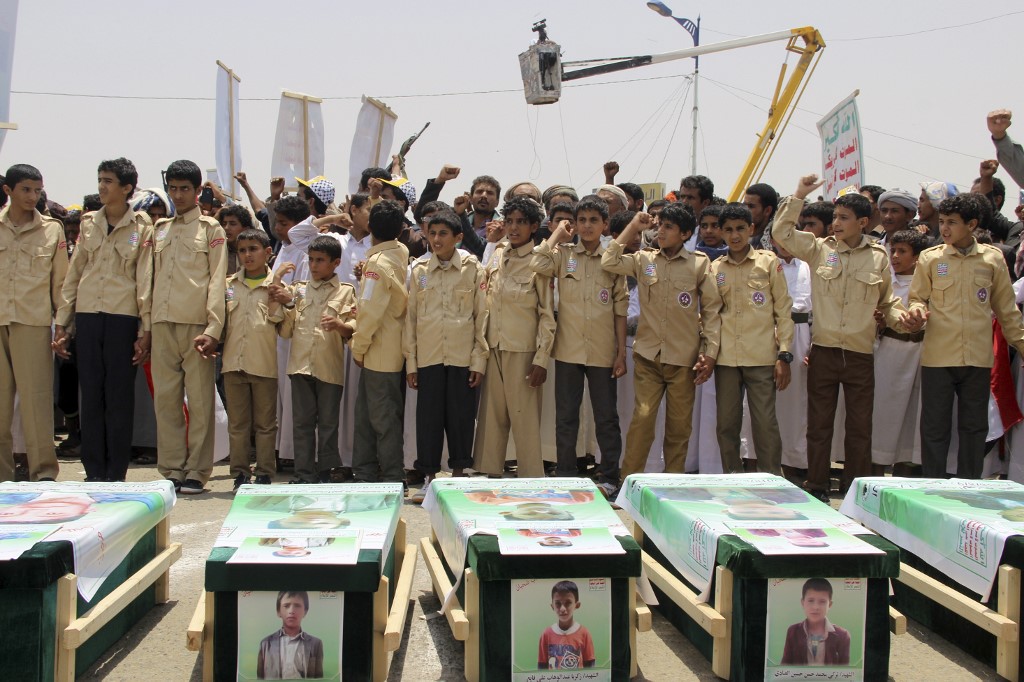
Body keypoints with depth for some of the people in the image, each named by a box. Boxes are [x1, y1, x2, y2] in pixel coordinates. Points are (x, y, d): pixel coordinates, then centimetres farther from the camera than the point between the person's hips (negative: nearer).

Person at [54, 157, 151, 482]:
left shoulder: (141, 227, 2)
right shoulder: (89, 223, 12)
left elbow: (144, 281, -1)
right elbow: (73, 275, 13)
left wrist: (146, 331, -6)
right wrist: (61, 324, 8)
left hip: (122, 318, -3)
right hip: (87, 317, 4)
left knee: (119, 398, 0)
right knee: (91, 395, 5)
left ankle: (116, 474, 8)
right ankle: (94, 473, 12)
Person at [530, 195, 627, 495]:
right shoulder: (563, 255, 3)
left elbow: (620, 309, 3)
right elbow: (537, 264, -18)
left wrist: (622, 352, -1)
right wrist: (558, 234, -4)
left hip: (602, 352, 0)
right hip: (568, 350, 0)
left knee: (606, 417, 7)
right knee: (566, 417, 7)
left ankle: (609, 477, 17)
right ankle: (566, 476, 17)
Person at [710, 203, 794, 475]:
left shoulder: (768, 262, 4)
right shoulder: (715, 268, 12)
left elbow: (783, 311, 3)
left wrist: (784, 355, -4)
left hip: (761, 358, -3)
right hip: (726, 358, 3)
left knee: (765, 424, -4)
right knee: (726, 424, 6)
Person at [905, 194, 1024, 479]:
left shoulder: (993, 258, 6)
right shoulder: (930, 257, 3)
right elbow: (917, 298, 5)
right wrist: (917, 311, -17)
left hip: (978, 358, 1)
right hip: (938, 357, -1)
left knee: (974, 427, 8)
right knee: (934, 426, 3)